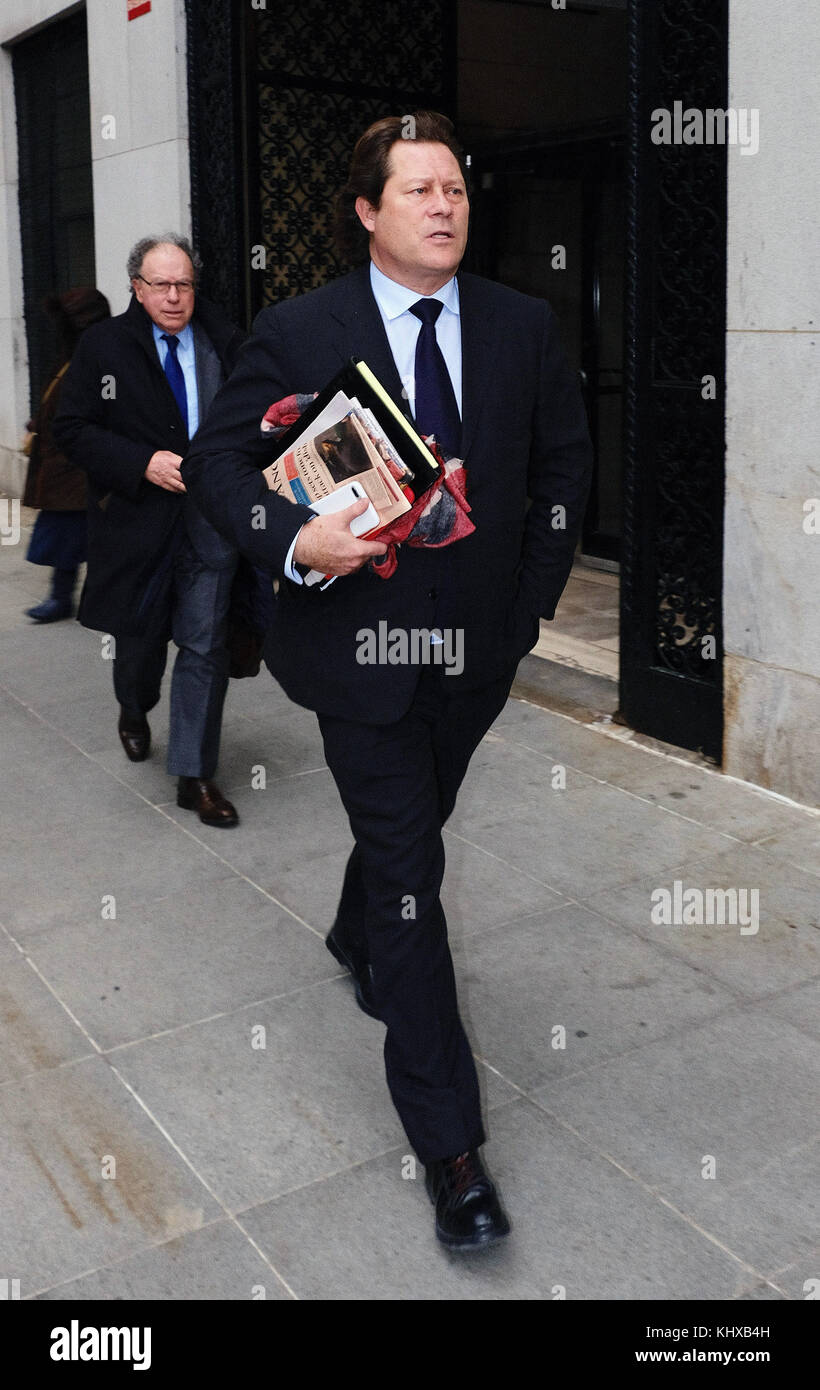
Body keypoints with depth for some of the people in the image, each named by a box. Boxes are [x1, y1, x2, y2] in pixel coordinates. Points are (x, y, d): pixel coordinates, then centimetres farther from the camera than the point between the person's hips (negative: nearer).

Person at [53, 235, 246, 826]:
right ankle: (135, 712, 50)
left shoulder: (225, 344, 2)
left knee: (206, 647, -2)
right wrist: (144, 462, -16)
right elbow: (72, 428, -3)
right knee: (140, 635, 15)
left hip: (211, 517, 0)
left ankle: (195, 776, 8)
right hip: (138, 515, 0)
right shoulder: (104, 345, -1)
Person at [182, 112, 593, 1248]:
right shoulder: (298, 332, -6)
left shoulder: (523, 326, 3)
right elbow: (215, 460, -2)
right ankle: (449, 1143, 6)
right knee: (409, 866, -4)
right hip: (359, 636, -4)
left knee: (409, 822, 22)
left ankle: (358, 941, 58)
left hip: (478, 642, 4)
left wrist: (534, 598, 5)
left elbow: (565, 463, 11)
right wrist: (292, 541, -21)